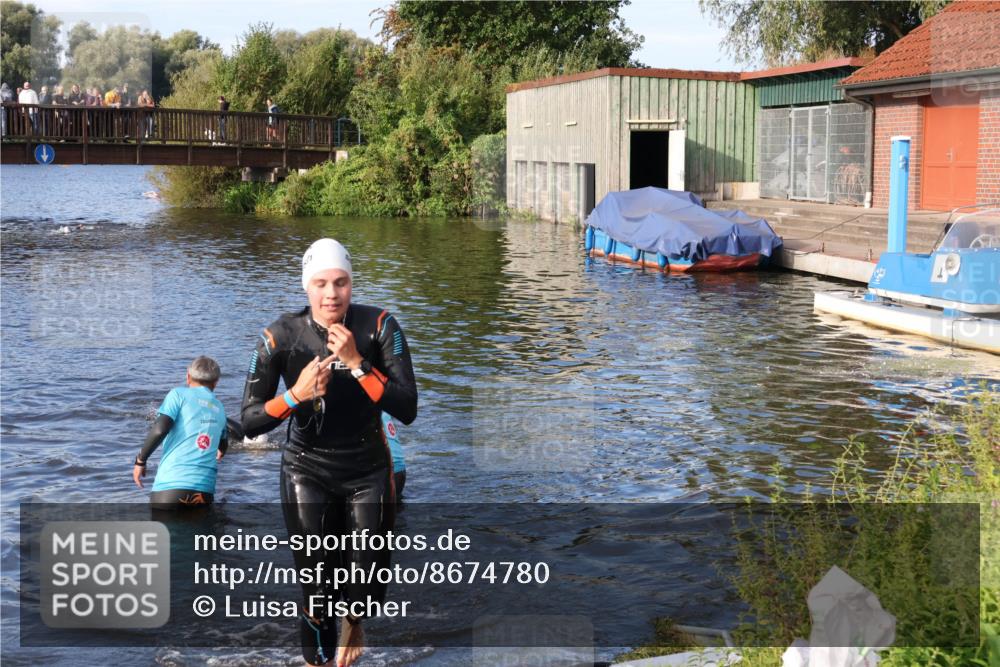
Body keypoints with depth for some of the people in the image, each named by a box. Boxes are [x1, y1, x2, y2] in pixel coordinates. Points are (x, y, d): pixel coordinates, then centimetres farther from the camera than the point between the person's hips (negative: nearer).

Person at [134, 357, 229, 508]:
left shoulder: (179, 394, 5)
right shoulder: (219, 409, 21)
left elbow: (160, 430, -11)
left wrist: (140, 460, 3)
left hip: (171, 486, -4)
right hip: (205, 490, 4)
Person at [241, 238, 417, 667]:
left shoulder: (379, 326, -14)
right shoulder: (283, 336, -13)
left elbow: (407, 410, -20)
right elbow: (250, 422, -10)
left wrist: (356, 363, -28)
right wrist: (296, 395, -27)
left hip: (368, 469, 1)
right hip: (307, 469, 0)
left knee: (368, 586, 4)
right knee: (317, 591, -3)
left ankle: (353, 623, 42)